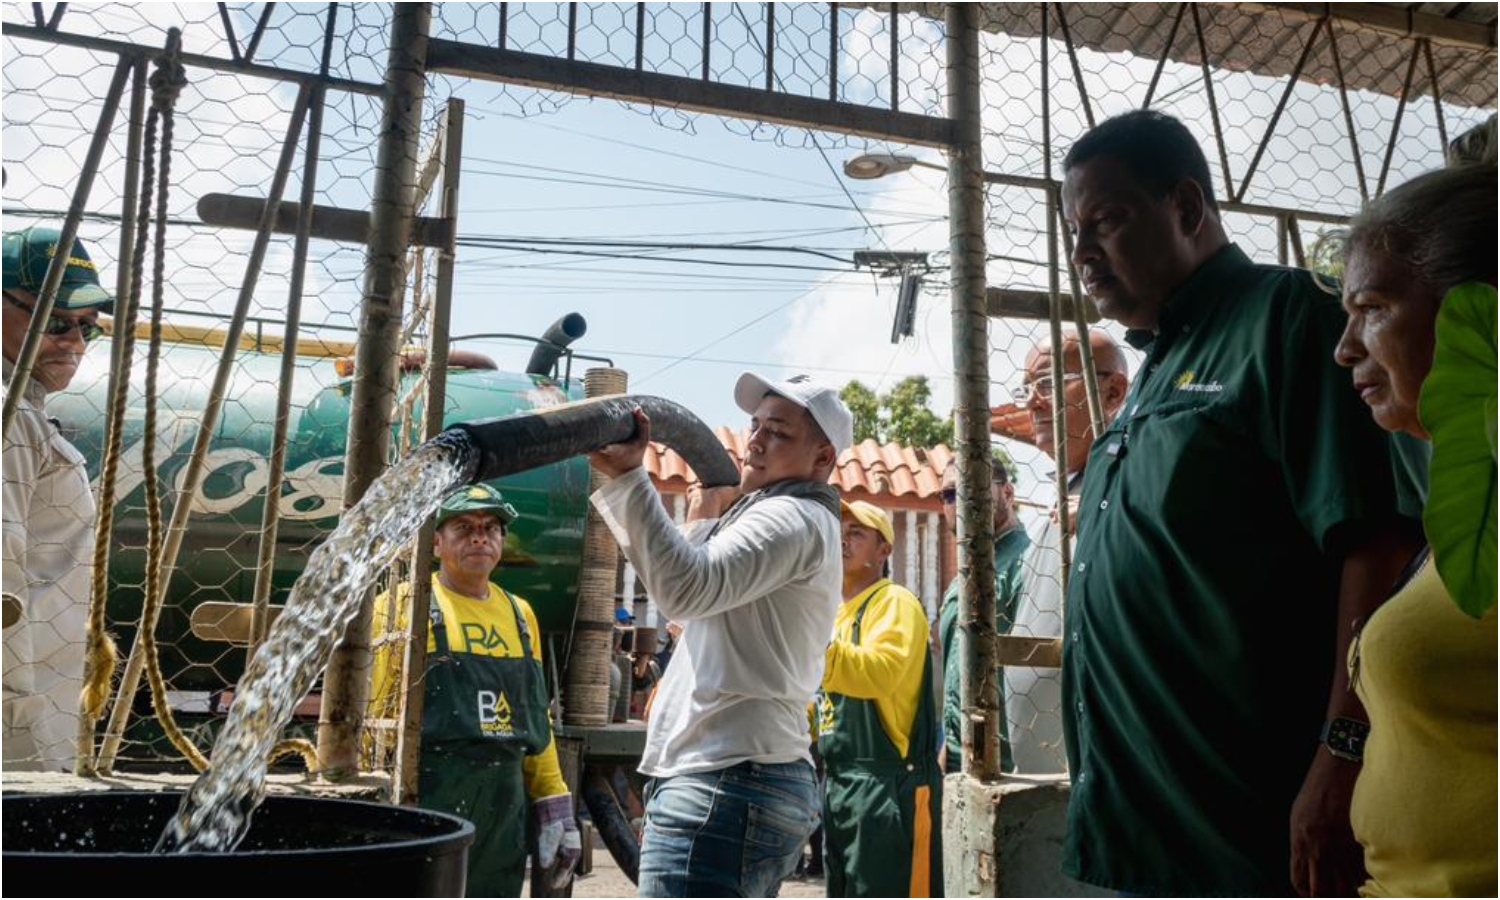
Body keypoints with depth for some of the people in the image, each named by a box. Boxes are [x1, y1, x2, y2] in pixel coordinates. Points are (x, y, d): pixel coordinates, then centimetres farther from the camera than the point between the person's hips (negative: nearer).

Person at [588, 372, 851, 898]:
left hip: (722, 785, -11)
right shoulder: (796, 525, 24)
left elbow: (686, 587, -24)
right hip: (753, 783, 11)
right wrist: (705, 522, 21)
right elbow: (696, 602, 28)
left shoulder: (795, 518, -9)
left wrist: (627, 477, -23)